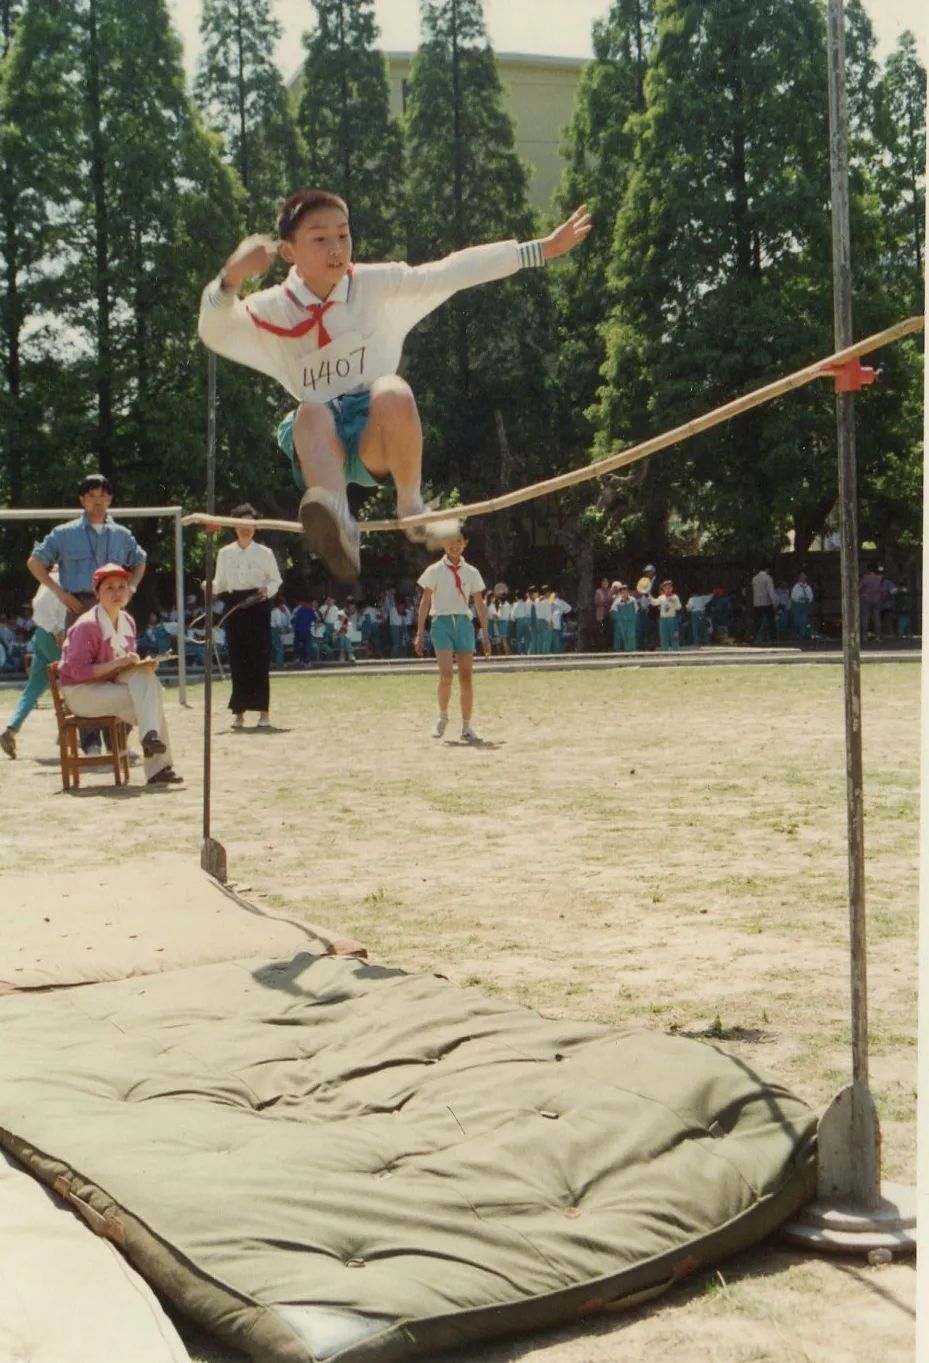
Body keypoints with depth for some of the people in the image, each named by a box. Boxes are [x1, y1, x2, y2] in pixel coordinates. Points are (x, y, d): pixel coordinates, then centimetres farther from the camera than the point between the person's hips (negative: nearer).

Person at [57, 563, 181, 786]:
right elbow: (78, 671, -22)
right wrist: (117, 663, -27)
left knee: (144, 674, -22)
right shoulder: (87, 625, -19)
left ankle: (151, 734, -27)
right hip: (80, 692, -7)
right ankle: (158, 767, -17)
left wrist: (143, 664, -7)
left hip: (110, 684, 7)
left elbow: (130, 664, 15)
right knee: (148, 700, -22)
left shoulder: (127, 622, 4)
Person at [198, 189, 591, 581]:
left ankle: (412, 508, -21)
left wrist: (542, 249, -8)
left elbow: (453, 272, -4)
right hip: (321, 439, 0)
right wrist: (231, 277, -43)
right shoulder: (273, 310, -4)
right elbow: (214, 333, -21)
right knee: (312, 412, -36)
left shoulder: (377, 285, -1)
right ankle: (338, 527, -56)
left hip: (376, 436, 0)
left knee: (392, 392, -35)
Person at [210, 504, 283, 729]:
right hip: (234, 607, 2)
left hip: (258, 606, -2)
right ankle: (239, 712, 8)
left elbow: (276, 580, 7)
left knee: (260, 659, -5)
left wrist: (267, 589, -13)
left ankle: (264, 711, 0)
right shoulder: (225, 553, 9)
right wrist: (211, 586, -9)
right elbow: (220, 584, 12)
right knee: (237, 660, 1)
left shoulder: (264, 553, 3)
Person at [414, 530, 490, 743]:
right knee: (446, 675, -16)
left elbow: (480, 604, 13)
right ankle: (442, 717, 8)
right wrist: (419, 634, -3)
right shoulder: (435, 571, 3)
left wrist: (485, 634, 7)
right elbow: (425, 602, 2)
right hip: (441, 621, -3)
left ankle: (466, 727, 6)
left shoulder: (471, 572, 10)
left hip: (464, 622, 3)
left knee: (466, 677, -2)